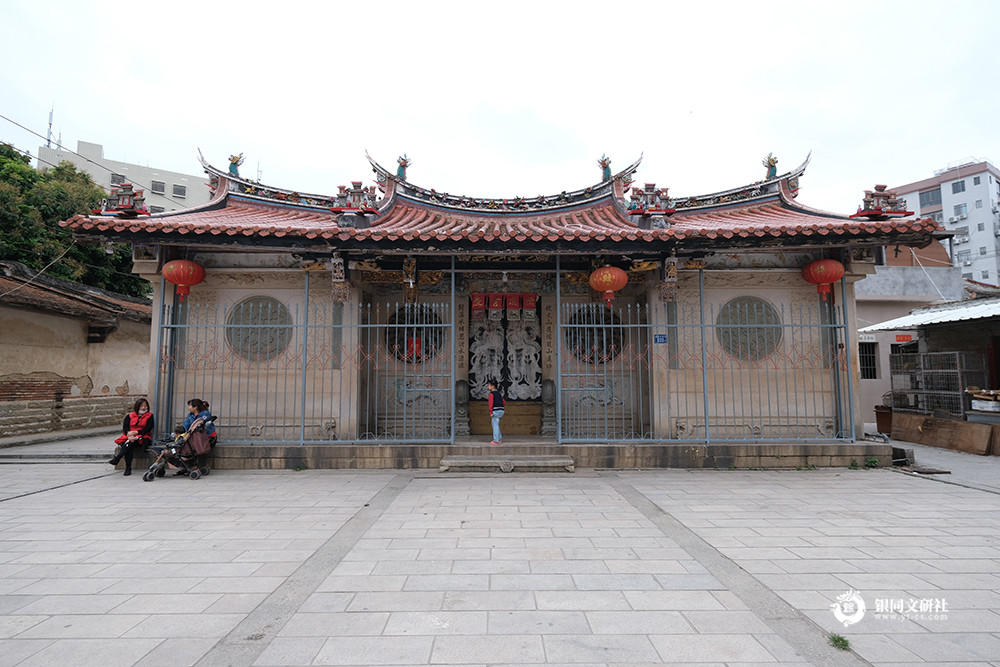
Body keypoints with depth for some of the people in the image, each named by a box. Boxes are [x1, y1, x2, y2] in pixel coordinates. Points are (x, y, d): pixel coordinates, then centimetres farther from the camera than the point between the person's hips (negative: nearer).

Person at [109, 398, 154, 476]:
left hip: (142, 438, -2)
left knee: (130, 443, -36)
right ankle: (128, 468, -37)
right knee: (129, 447, -33)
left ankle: (116, 458, -46)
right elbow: (125, 427, 5)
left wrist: (135, 432, -15)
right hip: (128, 437, 2)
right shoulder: (130, 416, 19)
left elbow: (148, 428, -2)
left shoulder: (149, 416, 11)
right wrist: (129, 435, -17)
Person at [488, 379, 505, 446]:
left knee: (495, 426, -1)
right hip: (501, 410, 8)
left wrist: (491, 413, -18)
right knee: (496, 425, 19)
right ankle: (500, 438, 16)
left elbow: (491, 403, -16)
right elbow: (503, 402, 19)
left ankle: (496, 441, 2)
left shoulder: (491, 394, -8)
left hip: (495, 411, -8)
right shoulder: (499, 393, 16)